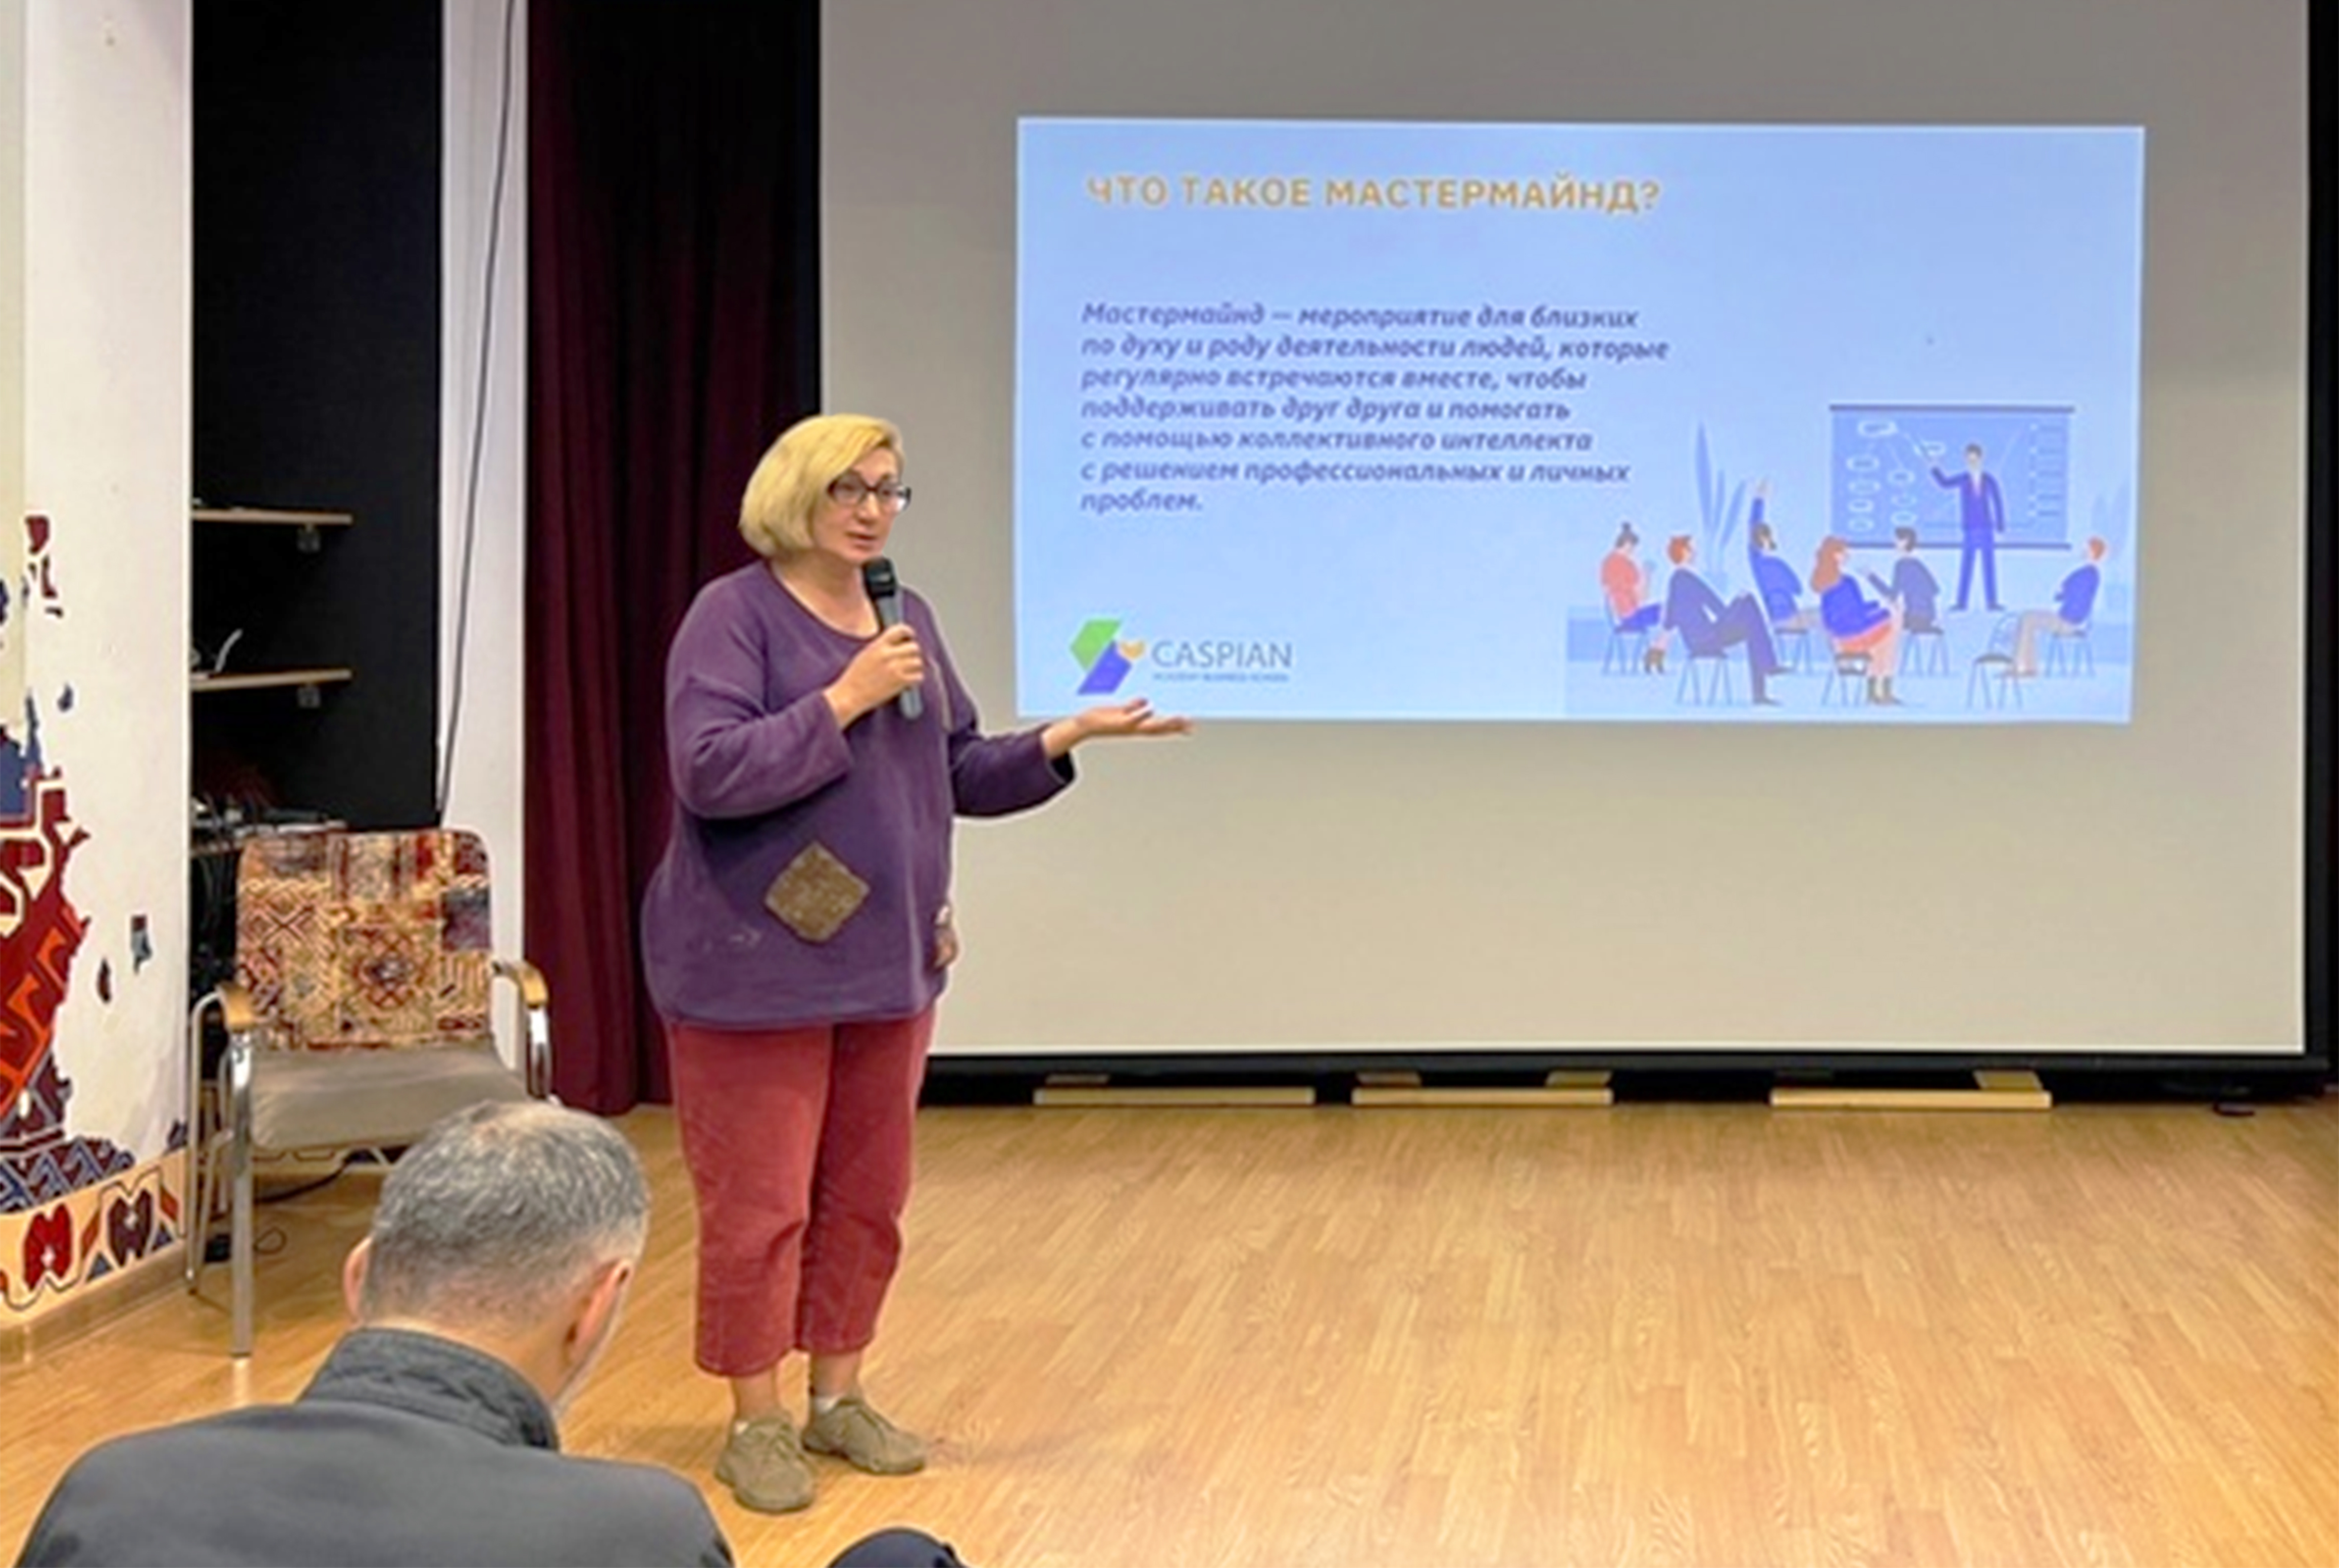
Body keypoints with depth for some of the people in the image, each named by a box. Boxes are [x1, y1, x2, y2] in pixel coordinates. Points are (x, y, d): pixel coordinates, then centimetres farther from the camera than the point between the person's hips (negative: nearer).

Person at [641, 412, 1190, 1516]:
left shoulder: (907, 617, 11)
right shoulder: (735, 613, -10)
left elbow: (959, 773, 16)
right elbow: (709, 771, -21)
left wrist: (1069, 737, 3)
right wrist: (844, 699, -22)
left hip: (885, 962, 7)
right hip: (760, 965, -7)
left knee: (867, 1197, 12)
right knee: (760, 1204, -2)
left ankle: (838, 1400, 26)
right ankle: (755, 1423, 10)